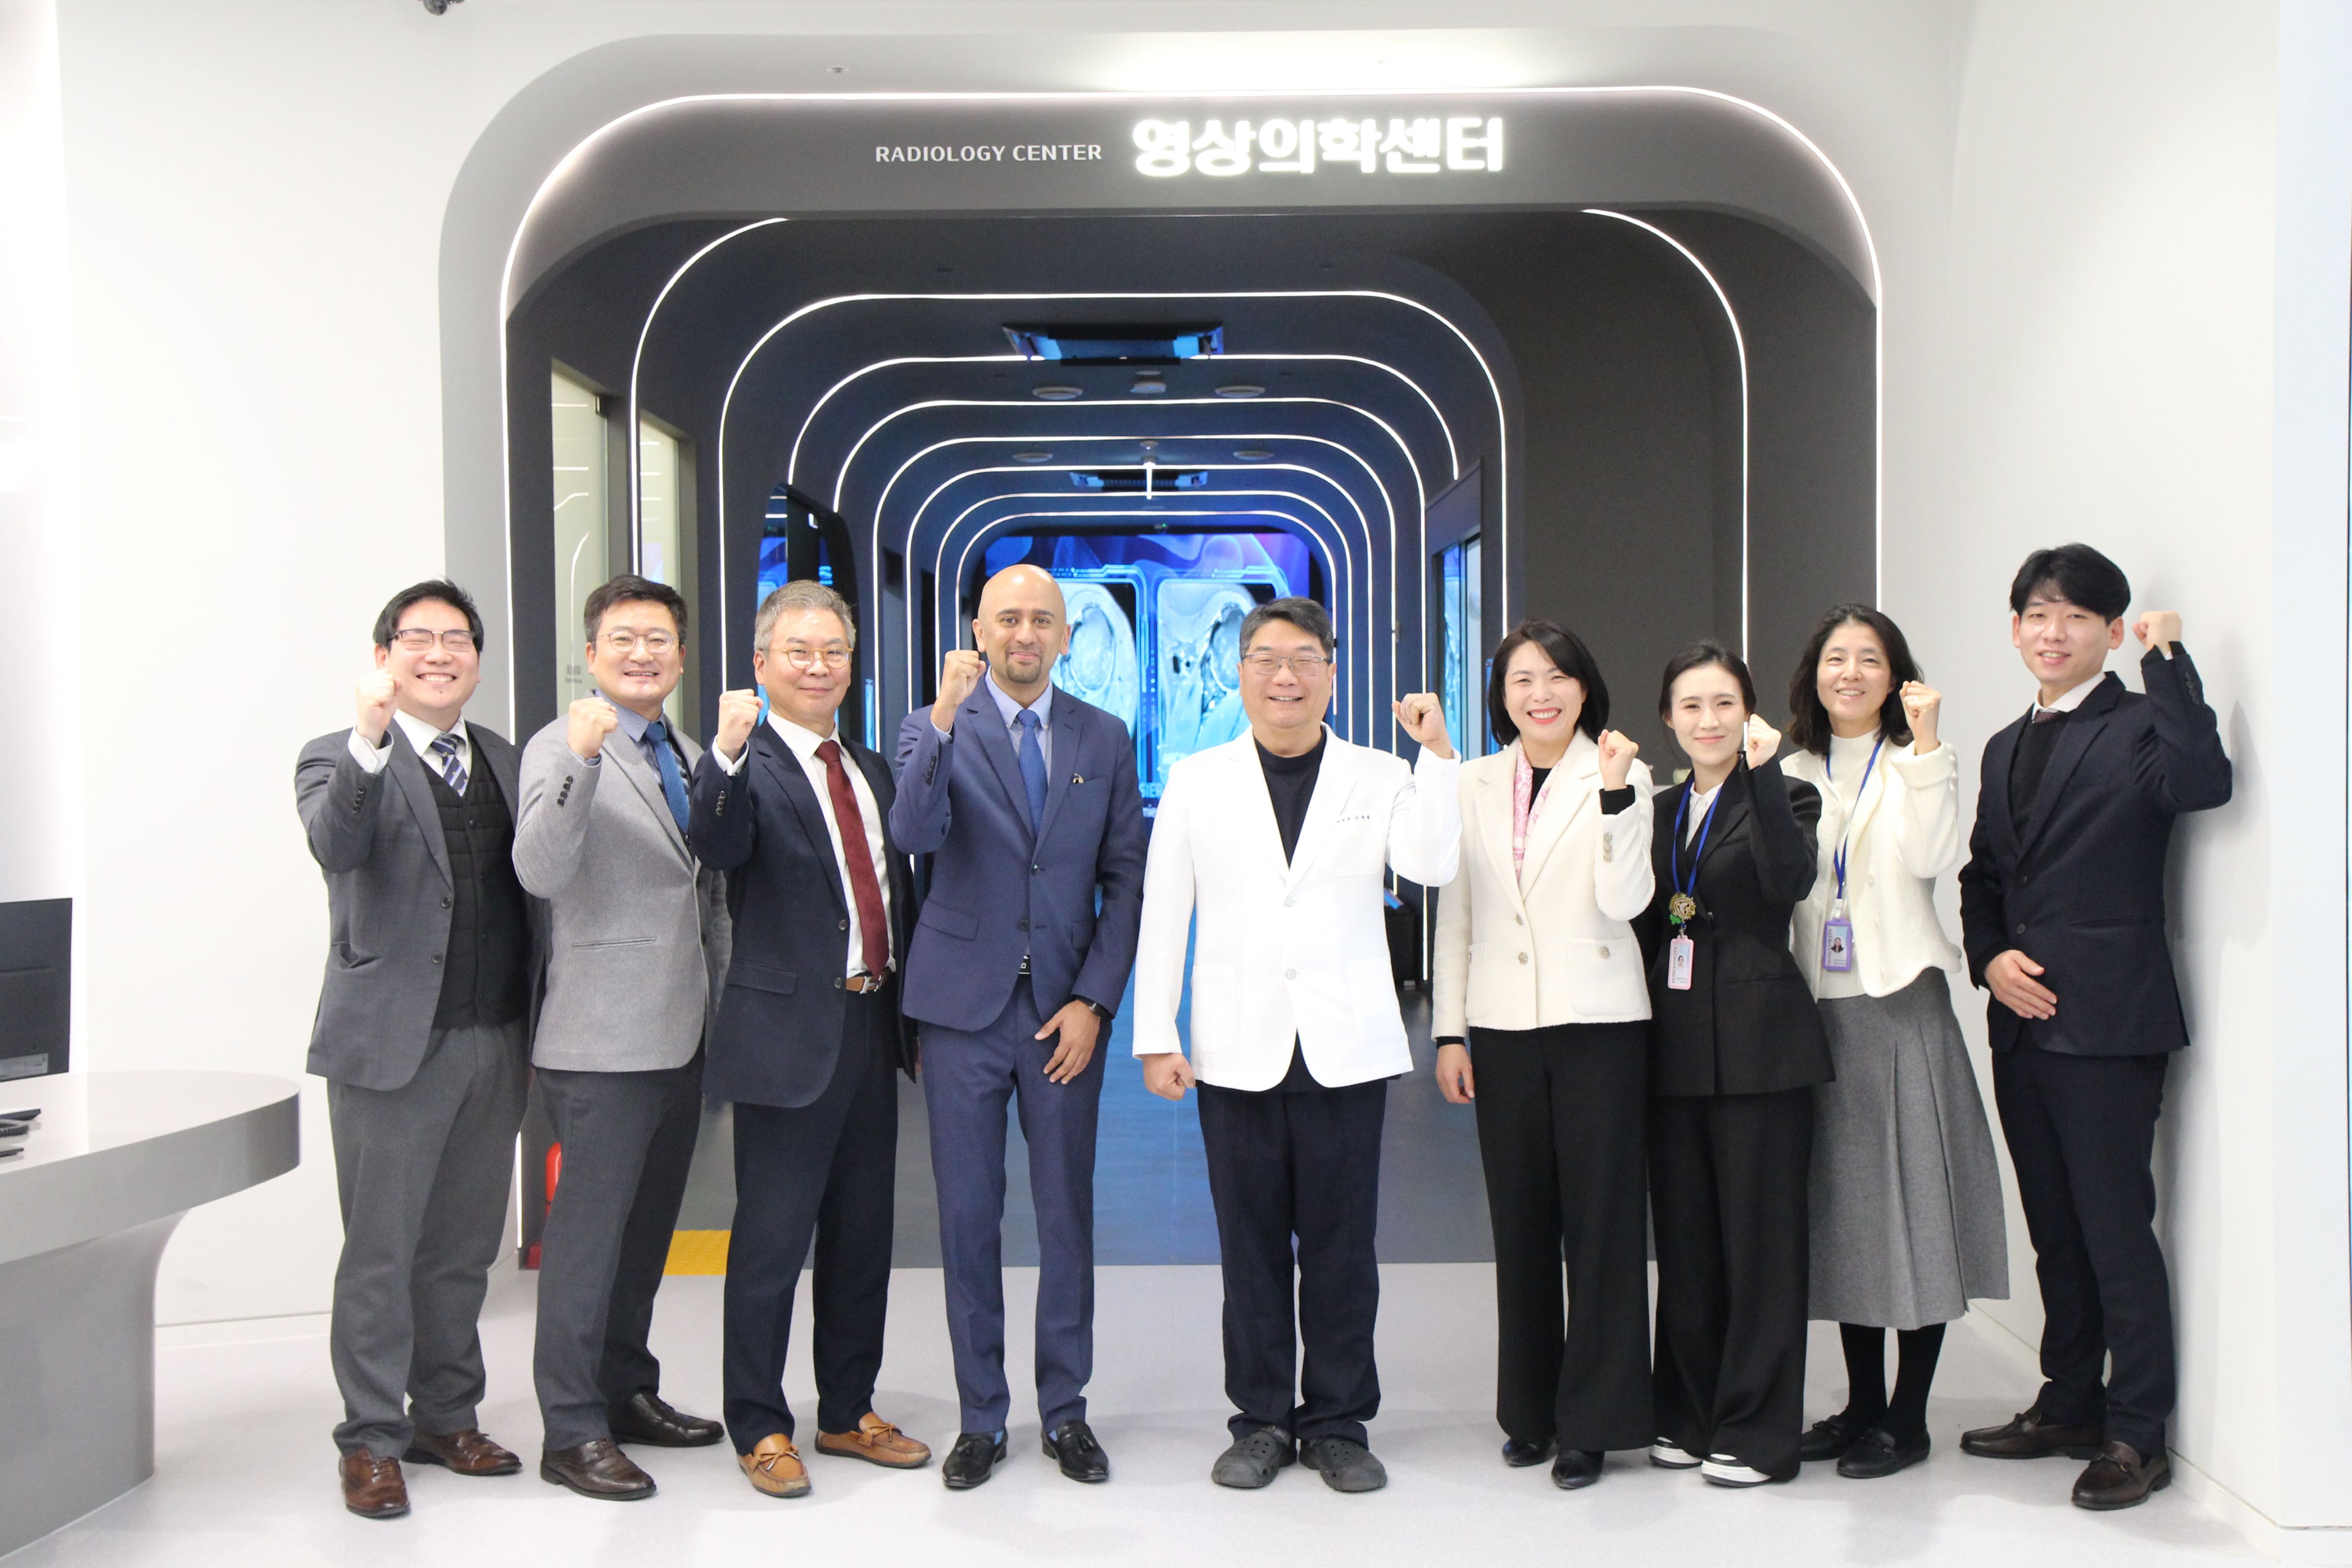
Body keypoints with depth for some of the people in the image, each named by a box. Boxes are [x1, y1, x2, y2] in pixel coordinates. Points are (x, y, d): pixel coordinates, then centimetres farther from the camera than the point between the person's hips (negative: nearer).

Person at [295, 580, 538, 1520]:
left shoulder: (502, 761, 13)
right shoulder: (341, 759, -3)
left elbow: (529, 893, 13)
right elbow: (336, 848, -25)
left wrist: (537, 1027, 9)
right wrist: (370, 740, -38)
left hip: (496, 1044, 5)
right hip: (394, 1045, -5)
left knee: (464, 1248, 14)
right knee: (381, 1252, 3)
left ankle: (447, 1418, 27)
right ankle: (372, 1440, 16)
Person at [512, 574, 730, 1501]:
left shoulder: (691, 758, 16)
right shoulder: (563, 747, -8)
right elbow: (539, 872, -24)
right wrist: (581, 762, -34)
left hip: (683, 1034, 8)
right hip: (602, 1041, -8)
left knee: (648, 1227, 17)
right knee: (589, 1234, -3)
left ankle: (628, 1391, 30)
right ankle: (572, 1432, 7)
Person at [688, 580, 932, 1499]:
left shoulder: (872, 771, 15)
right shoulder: (751, 768, -7)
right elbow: (718, 848, -29)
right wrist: (727, 754, -45)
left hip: (873, 1025, 7)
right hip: (790, 1033, -7)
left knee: (863, 1234, 15)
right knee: (773, 1240, 2)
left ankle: (848, 1413, 29)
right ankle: (760, 1429, 16)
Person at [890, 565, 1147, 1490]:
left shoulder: (1105, 740, 7)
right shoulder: (935, 729, 1)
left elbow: (1125, 881, 6)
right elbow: (913, 835, -18)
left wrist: (1093, 1001, -3)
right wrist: (944, 721, -28)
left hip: (1065, 1011, 1)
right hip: (964, 1007, -1)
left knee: (1067, 1214, 7)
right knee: (968, 1217, 5)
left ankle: (1066, 1411, 21)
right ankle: (980, 1418, 18)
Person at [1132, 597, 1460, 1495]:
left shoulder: (1379, 777, 7)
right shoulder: (1197, 780, 8)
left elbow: (1429, 866, -11)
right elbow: (1162, 915, 6)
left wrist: (1437, 756, -15)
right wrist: (1156, 1036, 0)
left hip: (1345, 1048, 0)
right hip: (1239, 1050, 1)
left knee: (1342, 1245, 5)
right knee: (1251, 1245, 7)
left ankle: (1338, 1422, 18)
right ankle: (1262, 1420, 20)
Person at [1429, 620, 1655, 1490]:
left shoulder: (1620, 776, 0)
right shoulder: (1474, 783, 9)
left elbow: (1624, 901, -10)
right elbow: (1454, 915, 11)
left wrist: (1616, 796, -19)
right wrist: (1450, 1032, 6)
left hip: (1598, 1023, -3)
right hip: (1503, 1026, 3)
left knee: (1600, 1219, 1)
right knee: (1520, 1221, 9)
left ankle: (1593, 1420, 11)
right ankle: (1531, 1409, 21)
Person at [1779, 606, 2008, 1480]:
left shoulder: (1914, 764, 0)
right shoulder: (1792, 773, 12)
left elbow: (1932, 857, -18)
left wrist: (1926, 744, -19)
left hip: (1899, 1002, -5)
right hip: (1818, 1006, 5)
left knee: (1910, 1201, -2)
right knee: (1840, 1204, 11)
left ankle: (1906, 1418, 8)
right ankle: (1862, 1405, 22)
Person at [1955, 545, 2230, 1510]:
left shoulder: (2138, 726, -5)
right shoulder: (2007, 748, 18)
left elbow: (2204, 782, -27)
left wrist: (2166, 659, -25)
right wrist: (1990, 958, 2)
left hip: (2108, 1022, -7)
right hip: (2022, 1022, 7)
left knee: (2117, 1228, -3)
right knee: (2055, 1231, 16)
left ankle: (2136, 1435, 8)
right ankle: (2069, 1405, 28)